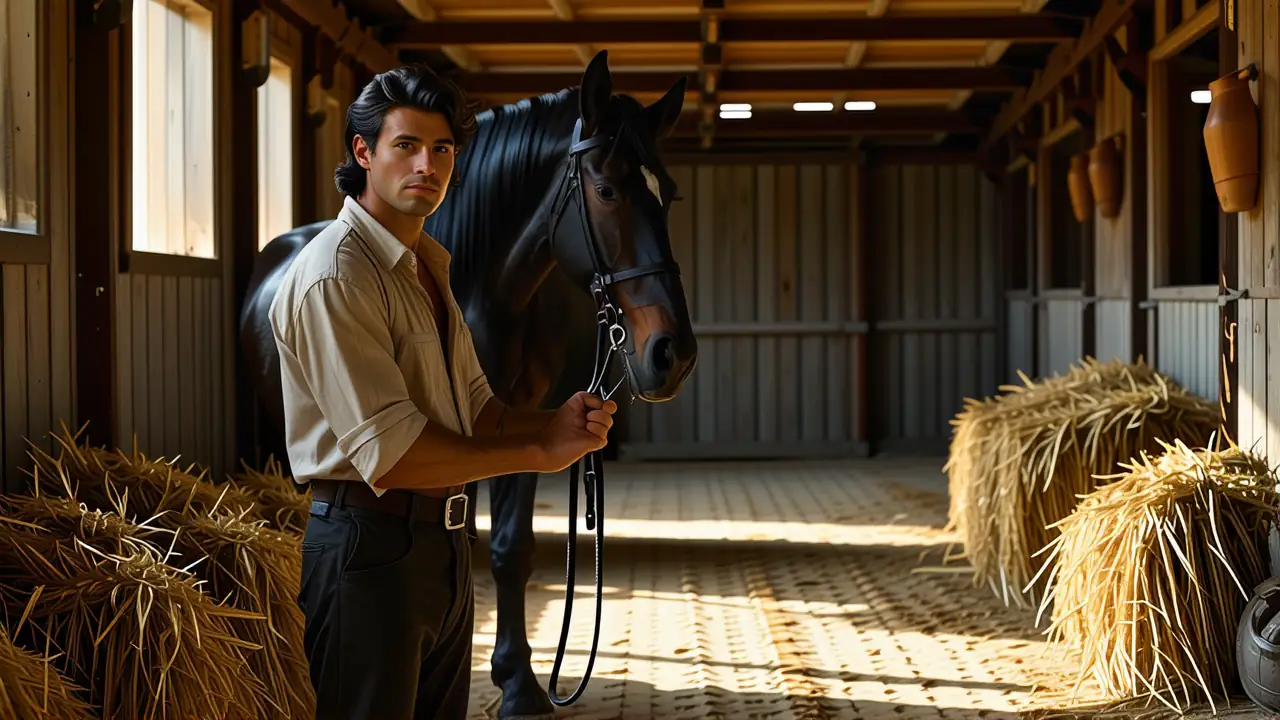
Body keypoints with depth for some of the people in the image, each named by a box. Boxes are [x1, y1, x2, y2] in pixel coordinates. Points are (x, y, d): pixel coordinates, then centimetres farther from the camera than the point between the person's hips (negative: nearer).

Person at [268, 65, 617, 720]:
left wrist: (556, 422, -6)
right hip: (372, 547, -9)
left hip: (444, 543, 9)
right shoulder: (335, 274, -18)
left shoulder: (427, 269, 14)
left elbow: (474, 409, 15)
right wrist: (539, 451, -17)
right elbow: (390, 455, -24)